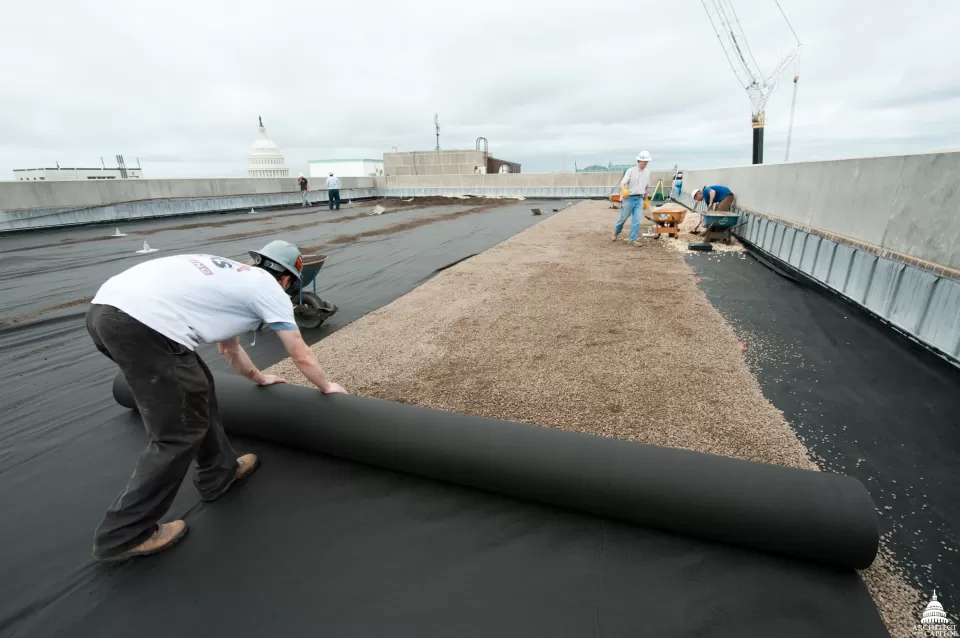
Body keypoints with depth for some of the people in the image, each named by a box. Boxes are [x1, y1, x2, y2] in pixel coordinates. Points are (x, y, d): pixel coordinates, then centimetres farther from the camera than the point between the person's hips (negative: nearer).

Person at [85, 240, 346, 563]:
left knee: (197, 390, 23)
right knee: (179, 434, 2)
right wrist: (328, 386, 30)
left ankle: (219, 473, 36)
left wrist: (258, 377, 56)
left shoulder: (232, 275, 31)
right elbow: (302, 357, 12)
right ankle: (124, 534, 19)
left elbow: (228, 346, 43)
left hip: (106, 306, 11)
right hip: (143, 324, -11)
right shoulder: (270, 289, 7)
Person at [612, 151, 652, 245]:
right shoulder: (631, 170, -8)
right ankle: (616, 232, 34)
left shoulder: (647, 172, 7)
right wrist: (624, 190, -38)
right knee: (623, 217, 8)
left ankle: (633, 239, 1)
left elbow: (647, 187, 17)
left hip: (639, 199, 3)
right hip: (629, 198, -3)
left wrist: (645, 199, 19)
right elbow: (622, 183, -16)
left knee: (636, 220, -4)